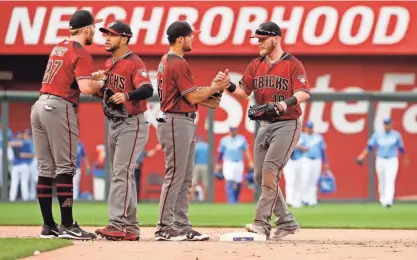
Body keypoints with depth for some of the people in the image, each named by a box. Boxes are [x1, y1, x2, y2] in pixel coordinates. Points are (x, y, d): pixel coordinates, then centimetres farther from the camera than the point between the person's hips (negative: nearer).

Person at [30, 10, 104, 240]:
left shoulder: (58, 48, 17)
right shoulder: (80, 53, -8)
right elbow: (86, 88, -19)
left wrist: (92, 77, 18)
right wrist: (102, 83, 0)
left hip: (39, 106, 8)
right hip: (59, 108, -8)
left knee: (45, 169, 7)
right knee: (65, 168, -7)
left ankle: (48, 226, 9)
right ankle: (67, 226, -9)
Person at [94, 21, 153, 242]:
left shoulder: (134, 63, -14)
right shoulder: (109, 64, 12)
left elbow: (147, 90, -29)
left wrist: (126, 95, -46)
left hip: (132, 125, -9)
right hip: (114, 124, 9)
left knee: (121, 173, -15)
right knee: (122, 175, 11)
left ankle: (118, 225, -19)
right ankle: (130, 227, 16)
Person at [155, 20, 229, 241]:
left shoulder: (166, 61, 17)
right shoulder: (178, 64, -15)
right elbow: (193, 97, -16)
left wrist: (206, 99, 11)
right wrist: (215, 88, -3)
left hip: (185, 123, 11)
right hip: (177, 123, -11)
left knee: (185, 179, 11)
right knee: (174, 176, -8)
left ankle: (182, 226, 13)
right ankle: (164, 228, -7)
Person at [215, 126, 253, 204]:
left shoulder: (242, 139, 5)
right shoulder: (224, 140, 3)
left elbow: (246, 151, 1)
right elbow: (220, 153, 10)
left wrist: (250, 162, -9)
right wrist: (218, 164, 10)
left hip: (239, 163, 2)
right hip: (228, 163, -2)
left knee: (238, 184, 7)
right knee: (229, 183, -16)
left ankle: (236, 201, 23)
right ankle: (231, 202, -19)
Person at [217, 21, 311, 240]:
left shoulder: (293, 65, -7)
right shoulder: (255, 65, 12)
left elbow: (304, 92, -18)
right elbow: (243, 91, 6)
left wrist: (287, 103, -37)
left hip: (287, 125, -7)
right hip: (264, 125, 7)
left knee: (270, 170, -18)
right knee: (260, 176, 6)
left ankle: (262, 223, -19)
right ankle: (286, 221, 16)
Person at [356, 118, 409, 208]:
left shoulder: (396, 135, 2)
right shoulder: (377, 134, 2)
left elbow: (401, 148, 13)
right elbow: (370, 146, -2)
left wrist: (405, 159, 24)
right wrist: (362, 156, -15)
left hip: (392, 161, -2)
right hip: (380, 160, 2)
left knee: (390, 182, -14)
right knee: (382, 182, 9)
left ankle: (388, 201, -23)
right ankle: (383, 200, 23)